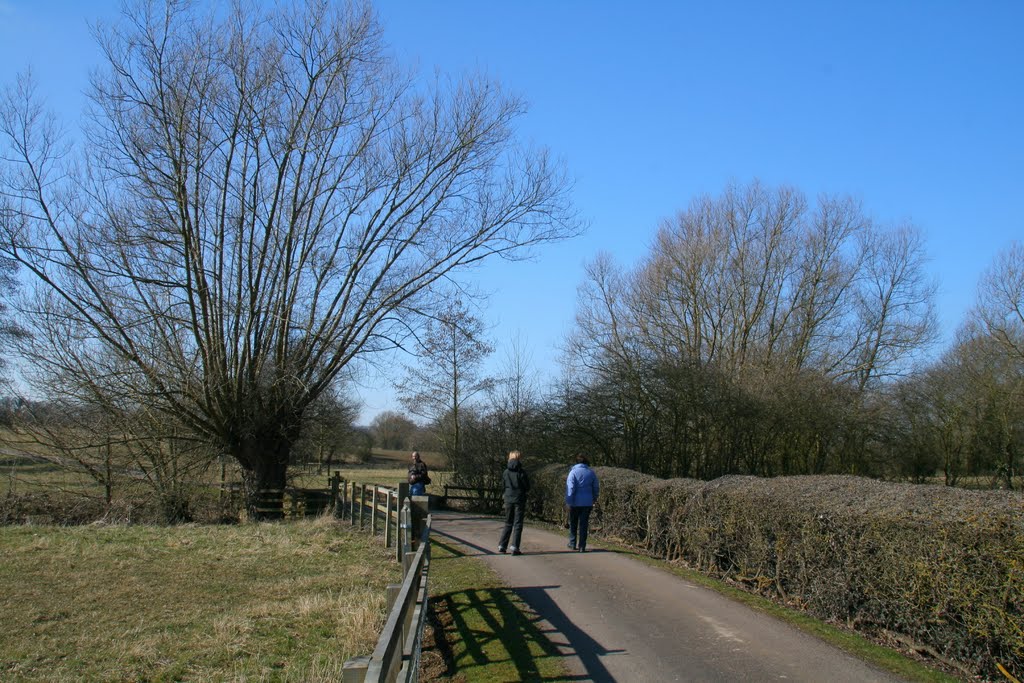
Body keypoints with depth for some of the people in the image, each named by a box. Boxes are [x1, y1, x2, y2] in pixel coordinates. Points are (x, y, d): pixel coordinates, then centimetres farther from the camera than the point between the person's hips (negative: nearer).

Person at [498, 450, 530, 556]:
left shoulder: (505, 472, 0)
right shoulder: (521, 472, -10)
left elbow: (503, 485, 7)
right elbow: (527, 488, -6)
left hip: (508, 500, 4)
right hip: (519, 500, -4)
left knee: (508, 523, 15)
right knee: (518, 524, 2)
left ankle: (502, 545, 11)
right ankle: (514, 547, -5)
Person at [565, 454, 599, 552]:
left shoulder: (573, 472, -6)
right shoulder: (591, 473, 5)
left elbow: (570, 488, -13)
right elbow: (596, 488, 11)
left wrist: (569, 502, -12)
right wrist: (594, 499, 26)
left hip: (575, 502, -2)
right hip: (587, 502, 2)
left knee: (573, 524, 14)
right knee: (584, 524, 4)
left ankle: (572, 544, 19)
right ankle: (582, 547, 1)